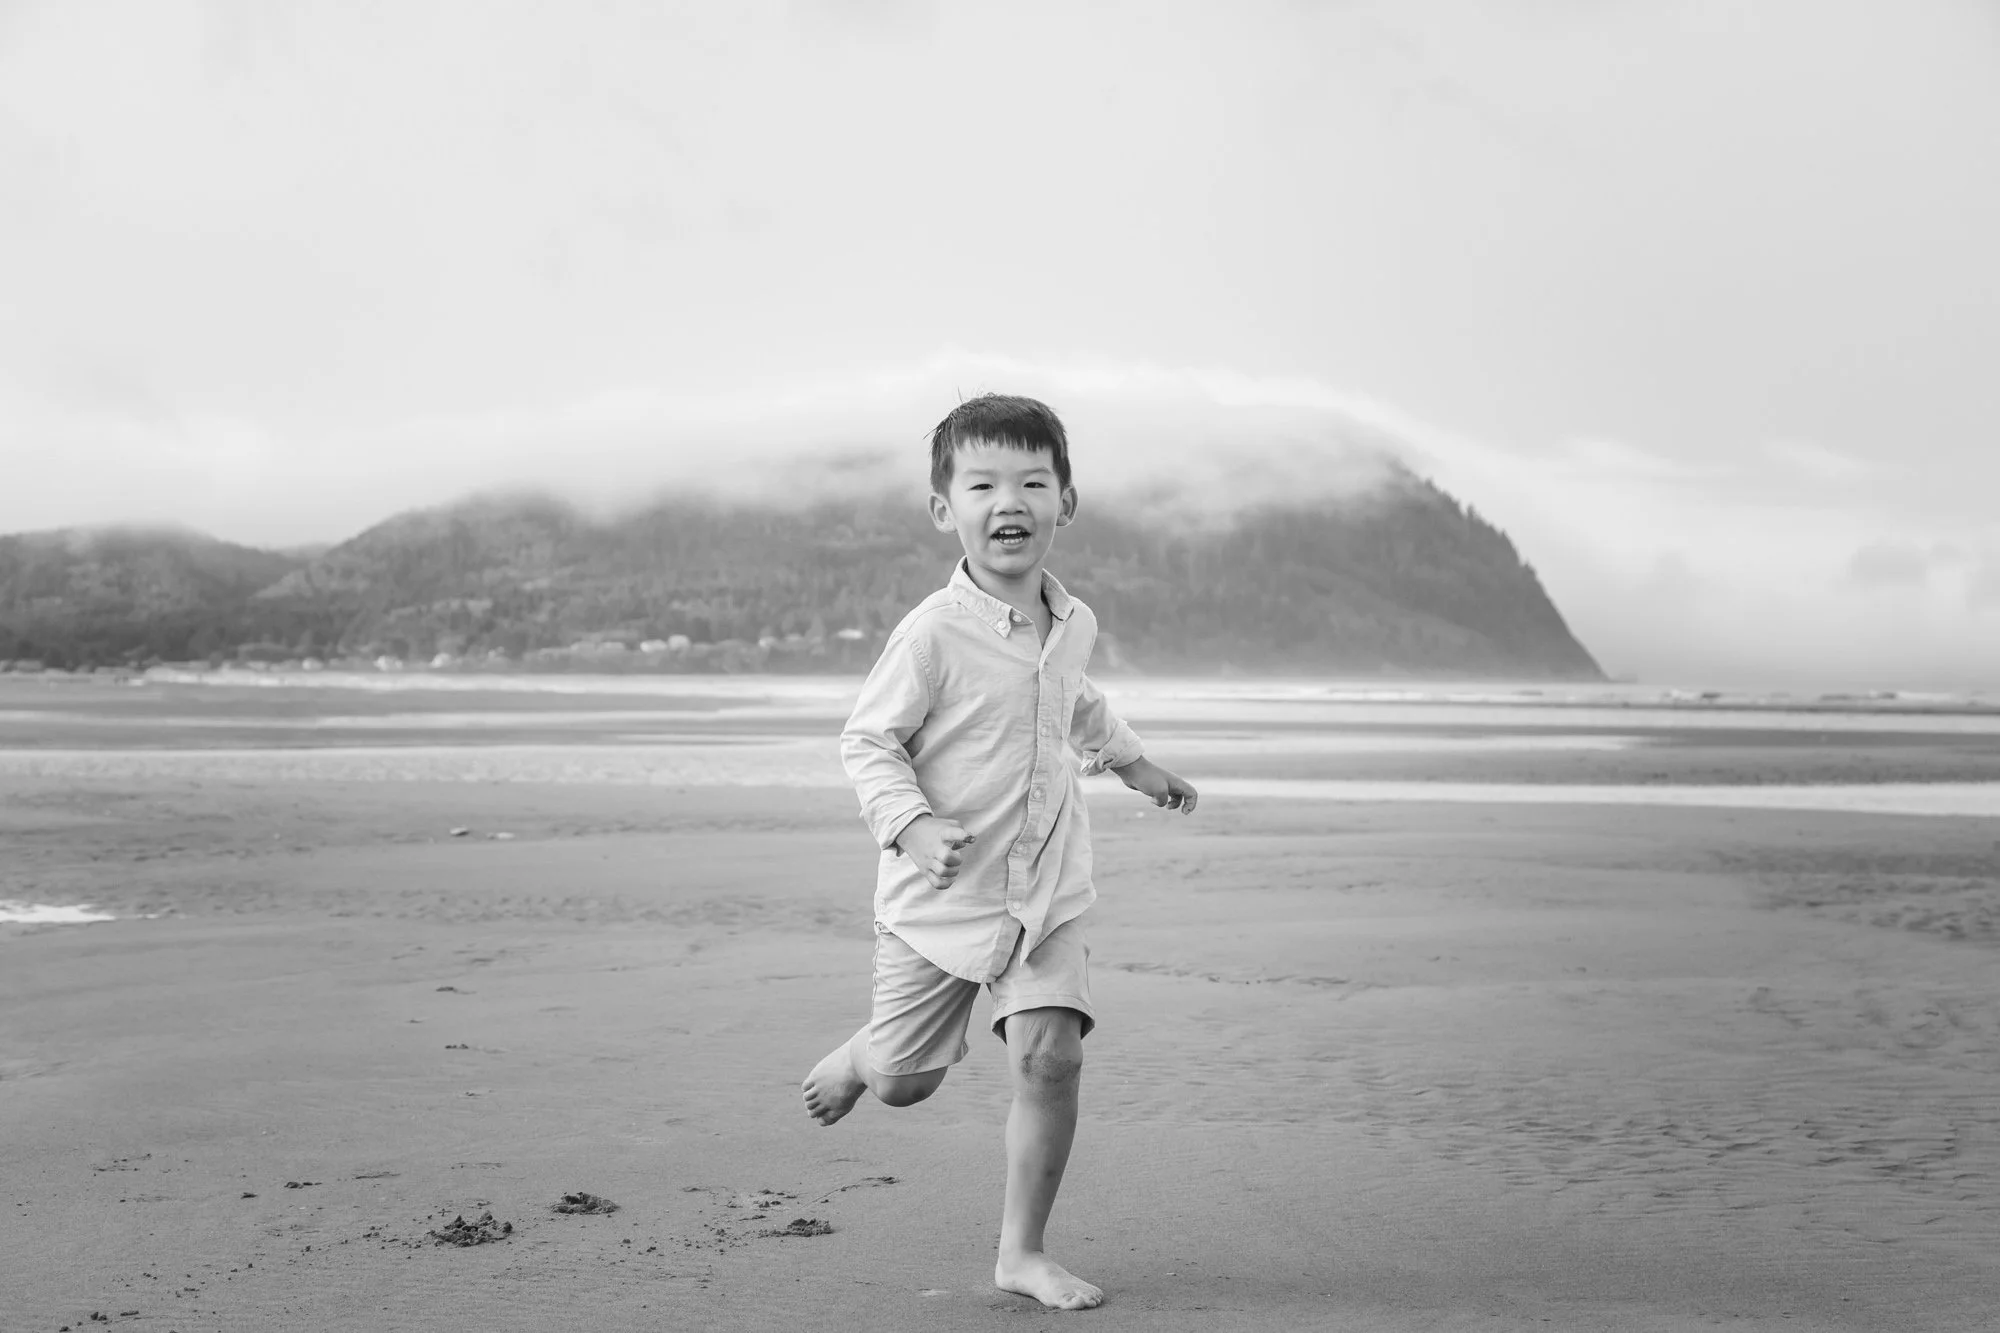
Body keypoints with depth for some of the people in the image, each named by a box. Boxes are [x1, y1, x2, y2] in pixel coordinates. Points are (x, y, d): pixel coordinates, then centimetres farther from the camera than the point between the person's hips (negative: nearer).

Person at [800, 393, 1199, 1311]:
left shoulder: (1073, 624, 2)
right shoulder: (934, 633, -18)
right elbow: (866, 740, -14)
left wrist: (1132, 761, 33)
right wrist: (911, 825, -28)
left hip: (1048, 890, 4)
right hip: (940, 896, -4)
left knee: (1051, 1054, -12)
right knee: (902, 1083, 7)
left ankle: (1022, 1251, 3)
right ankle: (855, 1059, 46)